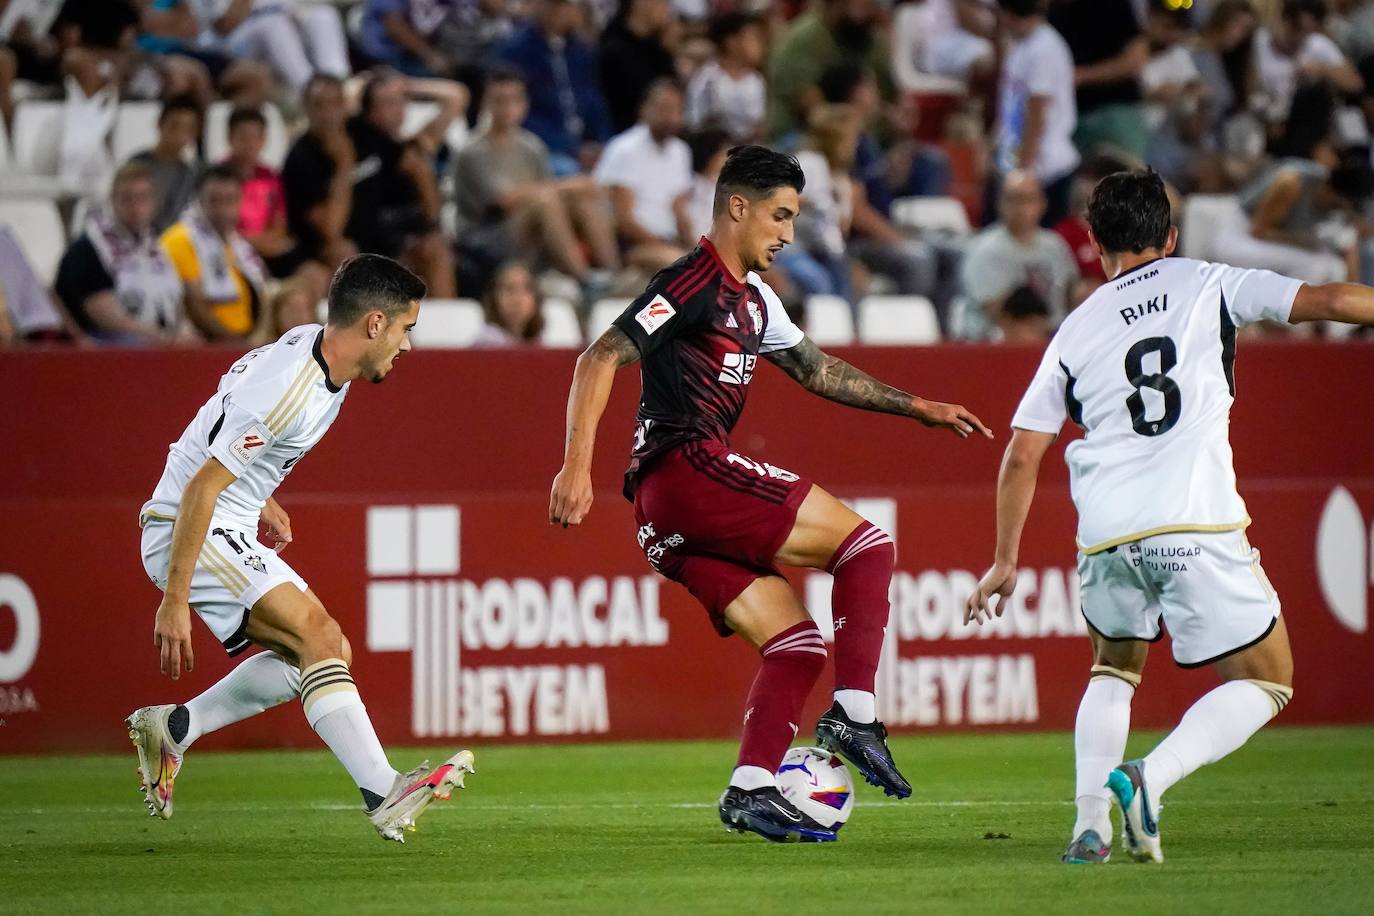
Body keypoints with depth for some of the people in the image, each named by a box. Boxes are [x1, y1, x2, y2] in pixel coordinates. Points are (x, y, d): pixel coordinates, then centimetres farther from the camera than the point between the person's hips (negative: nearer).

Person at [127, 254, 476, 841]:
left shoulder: (314, 347, 4)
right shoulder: (289, 391, -26)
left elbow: (240, 389, 24)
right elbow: (202, 486, -25)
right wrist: (174, 600, -25)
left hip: (229, 533, 10)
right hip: (191, 533, -10)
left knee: (327, 653, 8)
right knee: (320, 636, -23)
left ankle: (172, 728, 12)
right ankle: (385, 796, -33)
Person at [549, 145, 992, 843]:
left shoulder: (753, 297, 23)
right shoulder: (694, 282, -7)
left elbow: (815, 369, 34)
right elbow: (599, 359, -13)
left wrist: (916, 407, 32)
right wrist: (576, 466, -22)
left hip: (666, 518, 10)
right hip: (688, 466, -10)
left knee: (795, 643, 5)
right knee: (866, 543, -5)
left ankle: (750, 791, -5)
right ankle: (854, 712, -11)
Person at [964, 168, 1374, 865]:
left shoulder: (1076, 331, 17)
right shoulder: (1207, 285, 10)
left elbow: (1021, 455, 16)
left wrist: (1006, 561, 24)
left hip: (1107, 537, 3)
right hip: (1197, 524, -3)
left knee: (1114, 669, 29)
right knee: (1267, 682, 10)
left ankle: (1089, 822, 9)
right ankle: (1149, 777, -13)